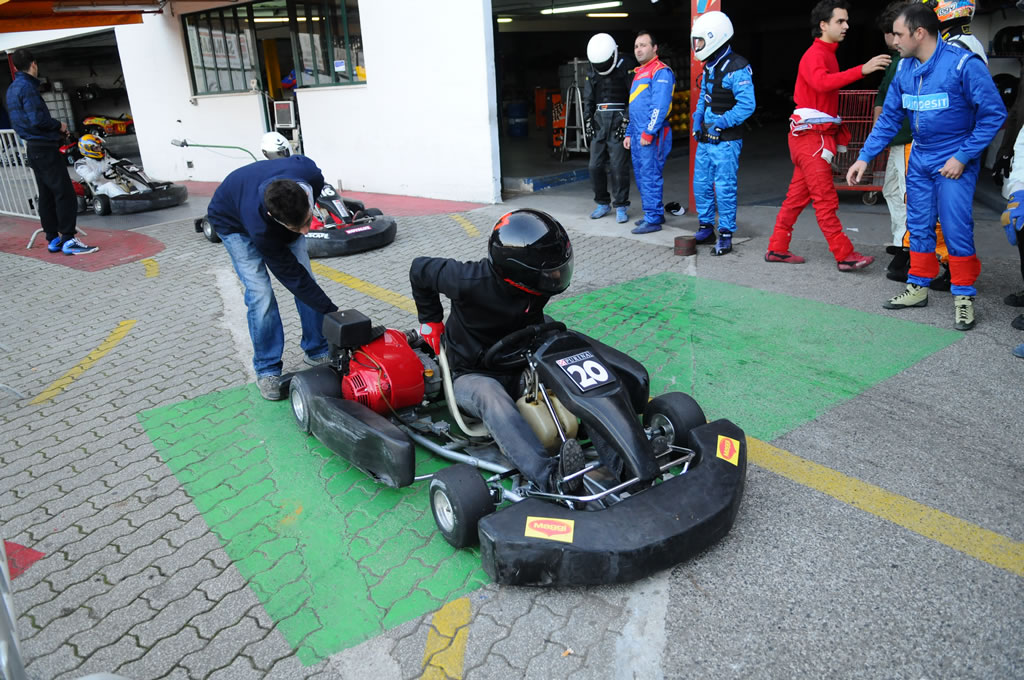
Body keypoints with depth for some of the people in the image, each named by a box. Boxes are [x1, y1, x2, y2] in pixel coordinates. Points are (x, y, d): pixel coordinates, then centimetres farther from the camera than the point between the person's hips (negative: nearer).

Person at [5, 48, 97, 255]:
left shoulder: (12, 89, 17)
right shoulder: (27, 87, -13)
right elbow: (37, 119, -22)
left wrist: (56, 129, 13)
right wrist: (59, 125, -6)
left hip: (33, 149, 10)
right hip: (44, 147, -10)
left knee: (47, 195, 11)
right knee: (65, 194, -11)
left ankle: (53, 239, 15)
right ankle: (68, 240, -13)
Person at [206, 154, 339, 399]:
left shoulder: (311, 175, -37)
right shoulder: (260, 226, -45)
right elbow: (291, 275, -33)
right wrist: (331, 311, -31)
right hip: (234, 222, -5)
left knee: (308, 278, -4)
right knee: (261, 294, -16)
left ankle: (318, 351, 11)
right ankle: (267, 369, 0)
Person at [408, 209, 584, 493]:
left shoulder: (536, 288, -7)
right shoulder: (472, 282, -24)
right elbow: (420, 270, -5)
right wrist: (431, 322, 3)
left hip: (516, 369, 7)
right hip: (473, 376, -7)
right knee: (492, 397, -40)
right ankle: (549, 478, -57)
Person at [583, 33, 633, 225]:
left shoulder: (625, 68, -4)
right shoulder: (591, 72, 13)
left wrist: (627, 121, -14)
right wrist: (587, 121, 7)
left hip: (618, 121, -5)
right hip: (599, 121, 5)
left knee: (618, 167, -6)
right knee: (595, 166, 4)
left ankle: (621, 206, 4)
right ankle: (603, 203, 19)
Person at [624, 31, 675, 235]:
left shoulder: (661, 72, -9)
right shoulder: (639, 73, 22)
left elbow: (660, 107, -18)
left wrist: (648, 133, -21)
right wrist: (629, 133, 22)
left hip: (652, 135, -10)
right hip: (638, 135, 10)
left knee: (650, 176, -8)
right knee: (641, 177, 13)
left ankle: (653, 219, -3)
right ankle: (654, 213, 24)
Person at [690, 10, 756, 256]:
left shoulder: (737, 68, -15)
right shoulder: (709, 67, 12)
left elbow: (747, 104, -21)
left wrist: (721, 123, -21)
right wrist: (697, 119, 5)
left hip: (726, 141, -8)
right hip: (705, 139, 8)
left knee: (724, 189, -4)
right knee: (701, 185, 12)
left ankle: (726, 235, 5)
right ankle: (706, 226, 26)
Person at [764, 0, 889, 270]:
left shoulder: (827, 54, 19)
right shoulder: (815, 54, -11)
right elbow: (822, 83, -33)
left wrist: (840, 133, 17)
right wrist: (862, 69, -40)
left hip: (818, 136, 10)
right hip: (810, 136, -10)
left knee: (797, 196, 11)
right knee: (826, 200, -7)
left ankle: (777, 248, 16)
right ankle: (846, 256, -4)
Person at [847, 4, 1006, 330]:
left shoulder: (964, 64, -16)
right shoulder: (905, 69, 1)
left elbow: (994, 114, -13)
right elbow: (889, 117, 9)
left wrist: (962, 157, -16)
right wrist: (865, 157, 3)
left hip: (954, 162, -6)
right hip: (920, 159, 6)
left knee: (956, 228, -6)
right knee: (918, 226, 10)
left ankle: (964, 296, 7)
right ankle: (918, 287, 23)